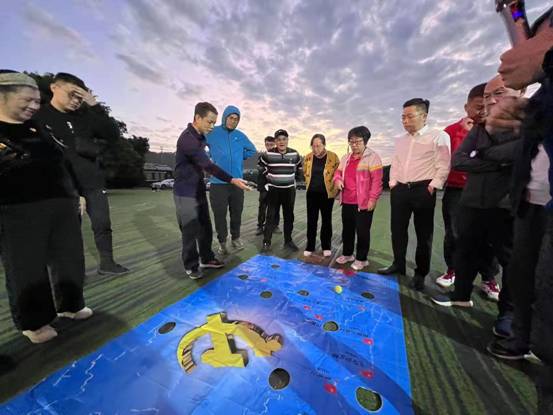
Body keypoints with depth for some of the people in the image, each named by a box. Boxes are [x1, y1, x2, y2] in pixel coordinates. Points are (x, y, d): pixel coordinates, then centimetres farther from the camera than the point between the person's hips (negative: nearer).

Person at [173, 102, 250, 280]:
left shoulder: (201, 136, 8)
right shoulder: (187, 139, -21)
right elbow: (208, 165, -29)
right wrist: (232, 180, -33)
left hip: (199, 191, 8)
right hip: (185, 193, -8)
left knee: (206, 228, 14)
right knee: (190, 231, 1)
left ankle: (206, 259, 30)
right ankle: (191, 266, 19)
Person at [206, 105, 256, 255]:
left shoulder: (241, 136, 9)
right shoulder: (212, 133, 0)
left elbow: (252, 151, 23)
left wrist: (239, 157, 11)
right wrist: (212, 156, 2)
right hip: (218, 182, -3)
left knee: (237, 212, 12)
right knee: (220, 214, 4)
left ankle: (235, 238, 30)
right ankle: (222, 241, 21)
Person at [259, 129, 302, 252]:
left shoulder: (294, 154, 0)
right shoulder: (268, 154, -6)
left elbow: (299, 167, 18)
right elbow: (262, 166, 11)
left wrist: (291, 177, 12)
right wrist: (269, 177, 7)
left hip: (289, 190, 2)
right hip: (273, 189, -2)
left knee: (289, 216, 9)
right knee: (271, 216, -2)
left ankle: (288, 241, 23)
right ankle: (266, 242, 9)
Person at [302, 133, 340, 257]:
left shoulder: (333, 157, -9)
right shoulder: (308, 157, 0)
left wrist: (335, 188, 0)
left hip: (327, 194, -2)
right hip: (311, 194, 3)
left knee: (326, 220, 9)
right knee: (311, 220, 7)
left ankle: (326, 247, 24)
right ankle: (310, 246, 20)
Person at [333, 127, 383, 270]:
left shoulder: (372, 157, -7)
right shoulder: (346, 158, 14)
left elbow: (377, 180, -12)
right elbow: (338, 172, 21)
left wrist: (373, 199, -16)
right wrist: (337, 180, -2)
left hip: (363, 202, -6)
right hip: (347, 201, 7)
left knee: (362, 231, 3)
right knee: (347, 229, 16)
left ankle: (361, 259, 20)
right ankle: (347, 254, 33)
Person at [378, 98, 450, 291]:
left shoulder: (438, 136, -1)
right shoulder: (401, 141, 17)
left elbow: (443, 166, -7)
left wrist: (433, 185, -14)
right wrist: (393, 182, 7)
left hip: (423, 190, -5)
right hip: (400, 190, 6)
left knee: (424, 233, 4)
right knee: (398, 230, 10)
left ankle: (420, 273, 18)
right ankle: (398, 264, 26)